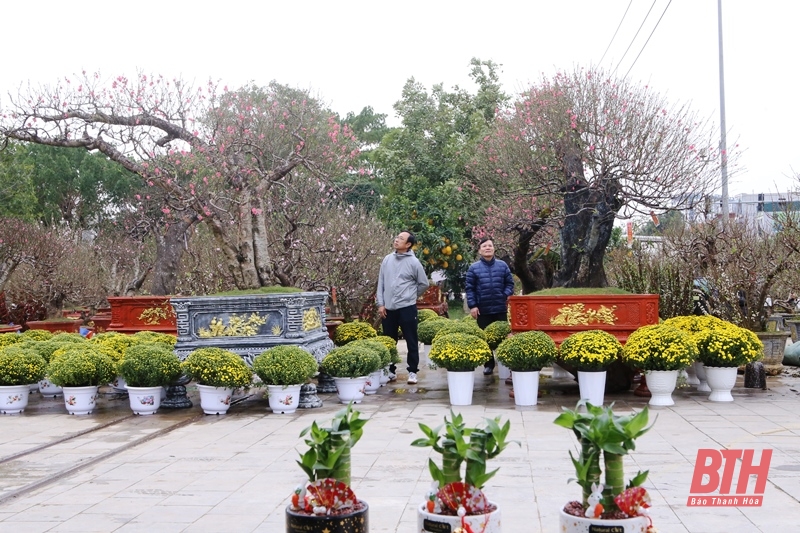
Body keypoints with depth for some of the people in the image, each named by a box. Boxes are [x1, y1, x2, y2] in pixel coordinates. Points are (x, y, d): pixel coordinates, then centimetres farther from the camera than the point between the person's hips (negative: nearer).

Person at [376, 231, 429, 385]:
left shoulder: (413, 262, -6)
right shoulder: (387, 259, 6)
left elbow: (424, 284, 3)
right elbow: (381, 283, 8)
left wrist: (410, 296, 9)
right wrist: (380, 304, 2)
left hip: (407, 308, -4)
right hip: (388, 308, 4)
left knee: (411, 341, 2)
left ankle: (412, 371, 9)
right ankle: (390, 370, 21)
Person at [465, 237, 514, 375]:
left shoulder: (502, 265, 5)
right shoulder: (474, 268, 0)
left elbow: (509, 283, 8)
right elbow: (469, 288, -1)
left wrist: (507, 295, -10)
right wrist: (472, 305, -8)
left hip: (500, 308, 1)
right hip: (483, 310, -1)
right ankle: (488, 365, 17)